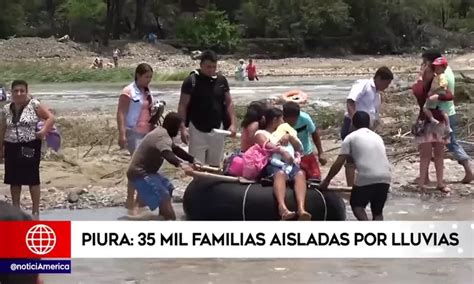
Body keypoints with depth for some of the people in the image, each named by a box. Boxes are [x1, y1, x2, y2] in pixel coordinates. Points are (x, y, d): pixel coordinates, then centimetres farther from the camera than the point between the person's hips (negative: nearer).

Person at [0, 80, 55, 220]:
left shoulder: (34, 105, -6)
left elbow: (51, 118, -7)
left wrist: (44, 131, -22)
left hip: (30, 147, -4)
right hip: (12, 148, 4)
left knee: (32, 178, 0)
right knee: (14, 179, 8)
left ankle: (35, 212, 8)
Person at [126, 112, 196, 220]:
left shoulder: (161, 132, 13)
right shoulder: (163, 136, -21)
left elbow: (175, 149, 25)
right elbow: (167, 153, -42)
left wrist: (193, 160, 21)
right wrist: (181, 164, -58)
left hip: (146, 171, 11)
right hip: (139, 173, -11)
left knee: (167, 188, 22)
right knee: (163, 197, -19)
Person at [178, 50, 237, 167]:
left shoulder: (221, 80, 2)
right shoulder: (191, 81, -9)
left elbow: (229, 103, 9)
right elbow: (182, 106, -6)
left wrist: (233, 123, -2)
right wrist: (183, 128, -14)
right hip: (197, 130, -3)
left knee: (215, 165, 11)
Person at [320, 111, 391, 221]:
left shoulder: (351, 137, 9)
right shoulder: (377, 137, 24)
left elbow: (338, 163, 6)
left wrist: (326, 180, 18)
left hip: (366, 178, -4)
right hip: (385, 177, 4)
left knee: (356, 204, 19)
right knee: (377, 211, 21)